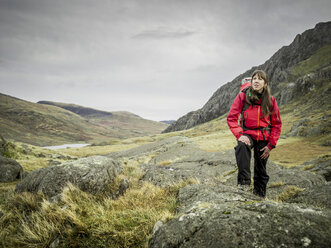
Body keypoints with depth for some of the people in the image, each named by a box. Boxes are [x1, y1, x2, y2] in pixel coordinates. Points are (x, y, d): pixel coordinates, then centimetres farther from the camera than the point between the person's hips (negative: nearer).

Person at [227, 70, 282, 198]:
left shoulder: (270, 100, -4)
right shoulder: (242, 96, -9)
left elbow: (277, 124, 2)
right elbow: (231, 118, -8)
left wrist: (271, 145, -3)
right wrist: (239, 134, -22)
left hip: (264, 137, 2)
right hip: (247, 133, -2)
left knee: (261, 170, 10)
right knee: (242, 147, -37)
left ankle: (259, 196, 30)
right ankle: (244, 182, -32)